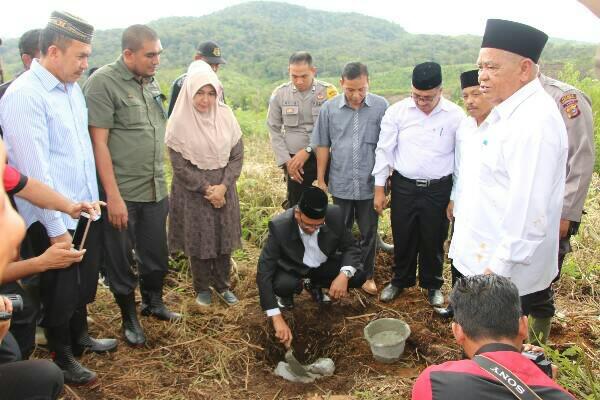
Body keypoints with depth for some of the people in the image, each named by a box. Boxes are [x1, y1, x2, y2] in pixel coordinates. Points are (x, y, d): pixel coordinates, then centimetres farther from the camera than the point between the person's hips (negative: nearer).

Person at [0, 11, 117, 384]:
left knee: (85, 282, 22)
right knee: (60, 290, 12)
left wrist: (93, 199, 9)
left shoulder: (73, 87, 4)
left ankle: (80, 336, 46)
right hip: (53, 219, -7)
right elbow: (34, 169, -21)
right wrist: (56, 227, -18)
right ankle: (62, 357, 35)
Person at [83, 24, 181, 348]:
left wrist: (161, 178, 14)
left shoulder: (150, 82, 7)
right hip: (121, 193, -6)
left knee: (156, 254, 18)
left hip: (155, 189, 6)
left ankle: (154, 302, 40)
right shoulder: (102, 83, -13)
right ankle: (129, 317, 30)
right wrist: (113, 197, -17)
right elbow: (98, 142, -16)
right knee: (120, 260, 11)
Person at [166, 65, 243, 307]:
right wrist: (206, 189, -13)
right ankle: (202, 288, 28)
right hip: (193, 193, -3)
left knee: (223, 238, 11)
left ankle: (222, 284, 31)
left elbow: (237, 156, -2)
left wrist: (223, 186, -12)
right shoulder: (179, 122, -11)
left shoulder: (226, 116, -3)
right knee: (199, 241, 8)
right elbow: (179, 165, -11)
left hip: (224, 190, 3)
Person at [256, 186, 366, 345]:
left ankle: (314, 285, 11)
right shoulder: (279, 226, -32)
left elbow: (351, 247, -12)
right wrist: (277, 318, -38)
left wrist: (344, 274, -34)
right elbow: (264, 273, -32)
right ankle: (286, 295, 6)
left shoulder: (335, 215, -26)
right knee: (283, 285, -35)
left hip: (323, 265, 3)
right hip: (293, 269, -3)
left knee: (358, 275, -19)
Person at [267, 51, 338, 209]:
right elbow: (274, 130, 5)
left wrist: (308, 150, -14)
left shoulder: (328, 92, -6)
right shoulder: (280, 93, 0)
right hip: (294, 161, 1)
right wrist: (286, 160, -3)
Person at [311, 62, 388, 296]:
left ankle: (367, 275, 30)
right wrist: (320, 180, 4)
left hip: (370, 184, -1)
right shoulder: (329, 108, -3)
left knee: (368, 234, 13)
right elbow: (322, 146, 3)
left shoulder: (381, 107, -7)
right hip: (340, 184, 1)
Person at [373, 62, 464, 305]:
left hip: (438, 189, 0)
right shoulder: (397, 111, -6)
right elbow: (384, 150, -1)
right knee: (403, 238, 13)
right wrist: (379, 189, 0)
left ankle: (432, 285, 37)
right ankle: (399, 280, 37)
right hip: (403, 187, 1)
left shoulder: (455, 115, -7)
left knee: (433, 240, 14)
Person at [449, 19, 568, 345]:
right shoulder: (508, 112, 8)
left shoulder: (534, 122, -23)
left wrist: (499, 267, -23)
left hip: (508, 269, -9)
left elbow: (529, 208, -27)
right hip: (491, 258, 9)